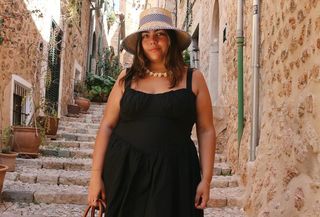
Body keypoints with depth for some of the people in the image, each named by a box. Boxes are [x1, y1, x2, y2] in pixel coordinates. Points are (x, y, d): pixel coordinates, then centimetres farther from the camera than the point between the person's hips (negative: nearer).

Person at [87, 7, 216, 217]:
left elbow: (206, 130, 2)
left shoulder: (193, 79, 2)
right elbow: (107, 126, 5)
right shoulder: (127, 78, 5)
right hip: (124, 169, 1)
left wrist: (206, 179, -4)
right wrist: (96, 174, -1)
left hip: (172, 171, -1)